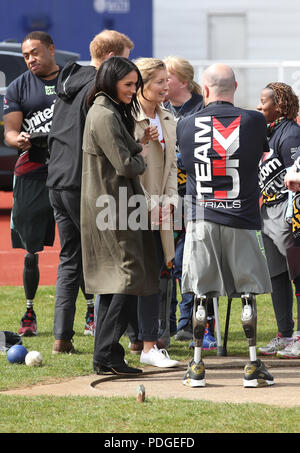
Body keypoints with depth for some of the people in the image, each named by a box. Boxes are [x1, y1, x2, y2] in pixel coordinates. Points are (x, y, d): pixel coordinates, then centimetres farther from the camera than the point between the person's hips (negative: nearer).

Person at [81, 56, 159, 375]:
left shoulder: (109, 112, 17)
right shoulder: (105, 116, -16)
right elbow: (125, 165, -19)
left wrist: (139, 145, 7)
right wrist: (141, 158, 0)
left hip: (110, 207, 11)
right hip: (113, 207, -11)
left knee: (112, 283, 11)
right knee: (131, 279, -11)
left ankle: (104, 357, 12)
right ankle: (107, 353, -13)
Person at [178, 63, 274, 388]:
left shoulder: (185, 126, 0)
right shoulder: (254, 122, -4)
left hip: (200, 218, 1)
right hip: (242, 216, -1)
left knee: (200, 294, 6)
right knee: (248, 293, 5)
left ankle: (196, 367, 8)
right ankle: (253, 366, 5)